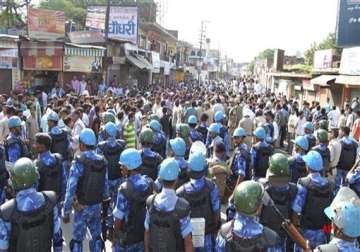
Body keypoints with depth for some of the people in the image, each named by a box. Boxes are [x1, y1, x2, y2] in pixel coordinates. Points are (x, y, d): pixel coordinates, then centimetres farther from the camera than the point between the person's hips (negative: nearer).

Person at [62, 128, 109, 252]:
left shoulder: (79, 163, -19)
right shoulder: (102, 161, -4)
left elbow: (71, 189, -18)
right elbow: (105, 186, 1)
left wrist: (66, 212, -10)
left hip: (82, 208, -4)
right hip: (97, 206, 4)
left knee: (77, 239, 11)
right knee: (96, 237, 17)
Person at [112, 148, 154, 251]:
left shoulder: (125, 189, -25)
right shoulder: (149, 183, -9)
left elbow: (118, 217, -18)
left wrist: (114, 237, -5)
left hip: (127, 237, -5)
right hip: (145, 234, 5)